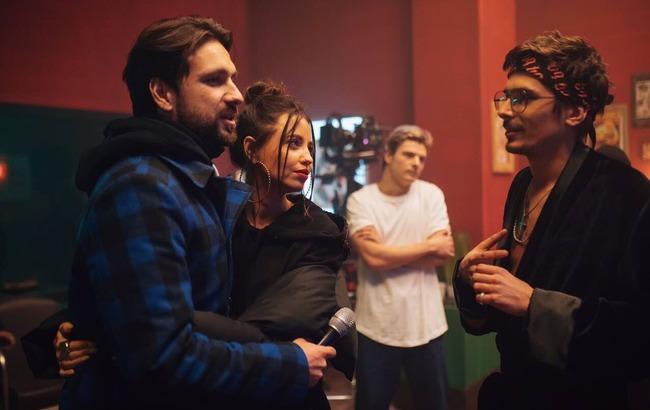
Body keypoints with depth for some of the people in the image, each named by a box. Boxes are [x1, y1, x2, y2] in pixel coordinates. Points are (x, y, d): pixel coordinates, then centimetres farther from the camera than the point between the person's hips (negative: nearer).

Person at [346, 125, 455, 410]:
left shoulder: (431, 195, 1)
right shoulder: (360, 200, -5)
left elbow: (441, 256, -7)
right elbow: (373, 258, -17)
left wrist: (387, 251, -13)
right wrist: (430, 245, -10)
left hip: (425, 325, 2)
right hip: (376, 328, -1)